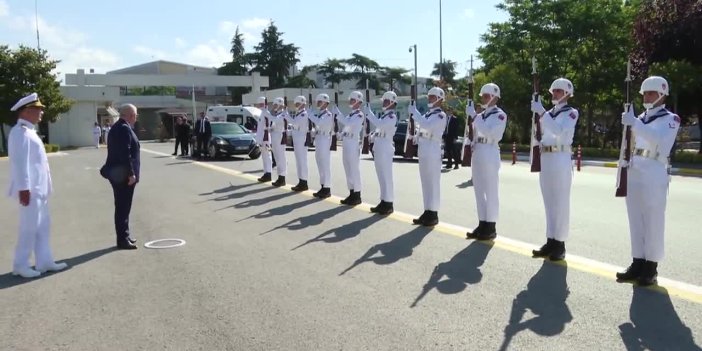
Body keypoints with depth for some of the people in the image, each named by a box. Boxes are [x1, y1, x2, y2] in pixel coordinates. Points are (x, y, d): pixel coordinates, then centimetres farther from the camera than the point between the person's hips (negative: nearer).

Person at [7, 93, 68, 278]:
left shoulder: (29, 131, 16)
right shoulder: (20, 132, -15)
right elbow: (20, 162, -21)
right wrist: (24, 188, -24)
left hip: (39, 188, 10)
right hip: (30, 189, -10)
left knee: (43, 225, 13)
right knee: (30, 227, -3)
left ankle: (44, 262, 21)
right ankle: (20, 265, 9)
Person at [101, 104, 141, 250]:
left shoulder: (116, 127, 15)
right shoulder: (124, 128, -17)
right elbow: (125, 153, -23)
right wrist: (131, 173, -22)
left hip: (118, 173, 10)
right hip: (124, 174, -10)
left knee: (122, 206, 17)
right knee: (123, 207, -4)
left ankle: (124, 235, 28)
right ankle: (123, 239, 2)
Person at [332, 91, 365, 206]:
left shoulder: (359, 115, -10)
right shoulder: (350, 115, 17)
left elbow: (349, 123, -27)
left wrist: (338, 113, -23)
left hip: (353, 145, -9)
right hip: (346, 145, 9)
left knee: (354, 170, -6)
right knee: (348, 171, 11)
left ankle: (357, 196, -1)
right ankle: (352, 194, 18)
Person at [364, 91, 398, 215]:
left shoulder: (392, 116, -13)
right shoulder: (384, 115, 17)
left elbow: (379, 124, -29)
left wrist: (368, 112, -24)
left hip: (385, 150, -9)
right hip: (379, 149, 9)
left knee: (386, 177, -6)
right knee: (382, 177, 12)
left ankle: (388, 204, -1)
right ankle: (383, 202, 19)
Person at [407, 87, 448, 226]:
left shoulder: (441, 115, -9)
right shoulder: (428, 114, 17)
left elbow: (426, 125, -25)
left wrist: (414, 111, -20)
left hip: (432, 152, -9)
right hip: (423, 151, 9)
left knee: (433, 183, -4)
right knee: (426, 183, 11)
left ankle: (433, 214, 1)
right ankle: (427, 212, 18)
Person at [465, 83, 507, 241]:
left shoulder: (500, 114, -6)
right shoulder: (481, 115, 16)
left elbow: (488, 131, -22)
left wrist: (473, 115, -20)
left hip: (490, 154, -8)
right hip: (477, 154, 8)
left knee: (490, 192, -3)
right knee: (479, 191, 10)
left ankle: (490, 227, 3)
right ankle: (482, 224, 18)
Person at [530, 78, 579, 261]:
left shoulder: (571, 113, -4)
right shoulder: (549, 113, 15)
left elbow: (559, 131, -21)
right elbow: (542, 133, 12)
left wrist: (542, 112, -22)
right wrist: (538, 112, 2)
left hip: (561, 159, -7)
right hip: (545, 158, 7)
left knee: (560, 202, -2)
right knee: (549, 202, 10)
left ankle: (560, 243, 5)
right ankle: (551, 241, 17)